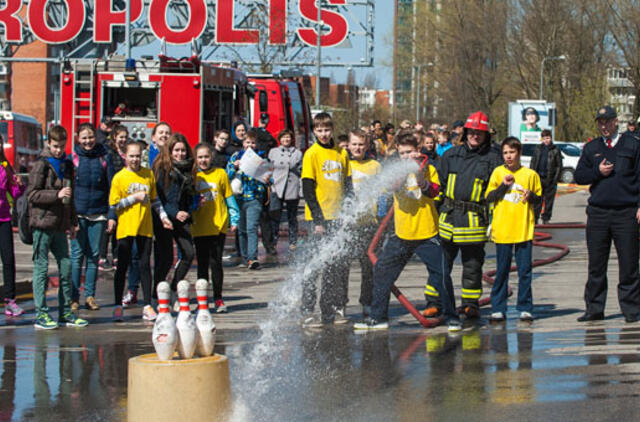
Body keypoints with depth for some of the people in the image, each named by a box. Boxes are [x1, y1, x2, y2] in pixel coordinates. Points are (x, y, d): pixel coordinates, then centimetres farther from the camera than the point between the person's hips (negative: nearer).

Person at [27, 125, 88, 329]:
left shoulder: (67, 165, 14)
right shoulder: (41, 165, -6)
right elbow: (32, 194, -12)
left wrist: (72, 222, 20)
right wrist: (57, 194, -20)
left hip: (60, 225, 6)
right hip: (42, 223, -6)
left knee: (66, 266, 7)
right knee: (41, 267, -2)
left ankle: (65, 312, 15)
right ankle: (41, 314, 1)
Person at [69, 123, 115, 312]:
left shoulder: (104, 158, 6)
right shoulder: (72, 158, 3)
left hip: (98, 214, 1)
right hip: (78, 213, -1)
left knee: (94, 255, 5)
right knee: (77, 254, -3)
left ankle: (90, 296, 12)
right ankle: (74, 297, 1)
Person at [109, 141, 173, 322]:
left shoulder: (149, 174, 7)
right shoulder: (119, 177, -3)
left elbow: (154, 199, 18)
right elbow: (113, 204, -7)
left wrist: (163, 216, 10)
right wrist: (134, 197, -12)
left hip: (145, 227, 3)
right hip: (125, 228, -3)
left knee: (145, 265, 4)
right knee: (122, 266, 1)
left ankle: (147, 306, 8)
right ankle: (118, 306, 8)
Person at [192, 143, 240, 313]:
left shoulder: (220, 173, 2)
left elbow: (229, 197, 7)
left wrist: (234, 219, 4)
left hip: (218, 225, -1)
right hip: (199, 227, 1)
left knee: (216, 263, 0)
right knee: (202, 264, 5)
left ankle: (218, 299, 9)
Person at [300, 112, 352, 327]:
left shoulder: (342, 154, 11)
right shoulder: (311, 154, -5)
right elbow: (308, 190, -8)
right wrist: (318, 219, -14)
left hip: (338, 218, 5)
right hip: (319, 218, -5)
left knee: (340, 265, 7)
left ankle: (332, 309, 16)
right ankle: (308, 312, -2)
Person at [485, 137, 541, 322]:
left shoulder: (530, 174, 4)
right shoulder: (498, 172, 4)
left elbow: (539, 198, 12)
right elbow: (488, 197, 0)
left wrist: (531, 195, -9)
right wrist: (503, 185, -13)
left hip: (524, 229, 0)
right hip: (502, 229, 0)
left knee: (525, 270, 1)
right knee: (502, 270, 5)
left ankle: (525, 308, 9)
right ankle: (498, 309, 10)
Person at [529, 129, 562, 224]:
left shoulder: (556, 150, 1)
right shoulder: (538, 148, 10)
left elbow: (559, 166, 1)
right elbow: (533, 162, 13)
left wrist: (555, 179, -7)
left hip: (550, 179, -2)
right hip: (539, 178, 2)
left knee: (549, 200, 3)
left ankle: (546, 219, 11)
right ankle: (534, 218, 4)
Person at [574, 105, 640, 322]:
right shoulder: (591, 148, 14)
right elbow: (579, 176, 12)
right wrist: (598, 172, -7)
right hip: (598, 213, 3)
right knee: (596, 265, 5)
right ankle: (594, 308, 12)